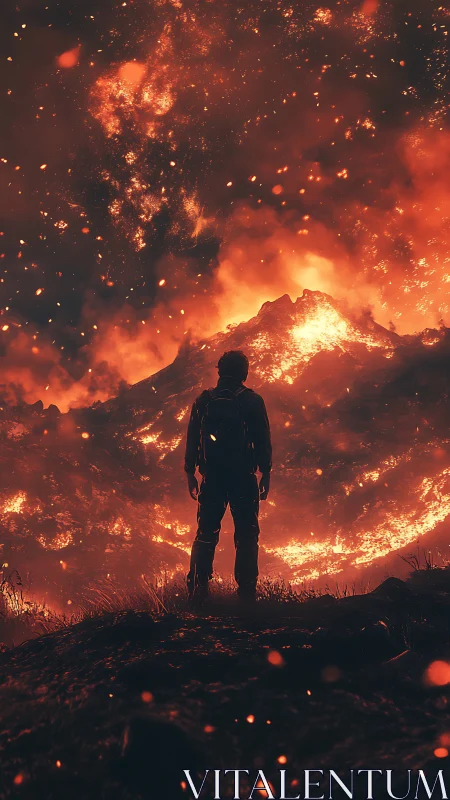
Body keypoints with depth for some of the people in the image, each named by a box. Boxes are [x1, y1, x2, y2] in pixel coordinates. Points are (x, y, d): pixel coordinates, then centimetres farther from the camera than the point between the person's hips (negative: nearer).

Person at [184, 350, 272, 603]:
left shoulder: (203, 400, 6)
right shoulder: (253, 401, -1)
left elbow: (192, 439, 7)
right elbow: (263, 441, -3)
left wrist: (190, 474, 13)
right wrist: (266, 474, 4)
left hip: (212, 477, 2)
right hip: (244, 477, -2)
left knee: (206, 534, 9)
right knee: (246, 535, 4)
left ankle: (198, 591, 3)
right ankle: (246, 592, 0)